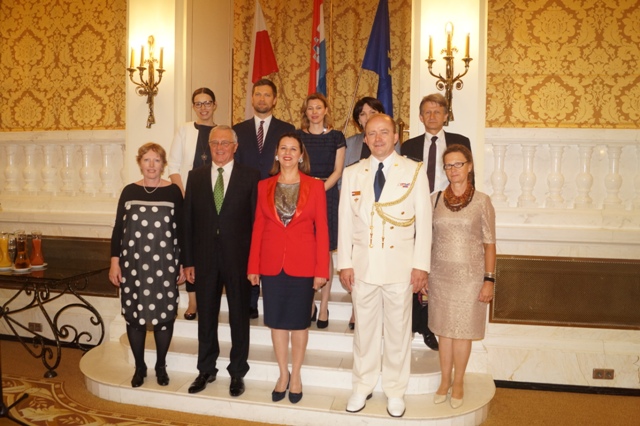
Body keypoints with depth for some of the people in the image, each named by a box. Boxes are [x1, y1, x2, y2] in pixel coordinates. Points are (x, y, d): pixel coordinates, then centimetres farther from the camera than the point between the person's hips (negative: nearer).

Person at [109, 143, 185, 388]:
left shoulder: (173, 191, 0)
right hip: (133, 264, 2)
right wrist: (115, 262, 0)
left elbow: (181, 230, 2)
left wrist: (183, 264, 1)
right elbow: (118, 229, 6)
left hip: (164, 265, -1)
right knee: (134, 314, 8)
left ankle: (161, 366, 24)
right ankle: (139, 367, 25)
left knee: (164, 314, 5)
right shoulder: (129, 191, 4)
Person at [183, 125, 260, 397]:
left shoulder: (250, 177, -2)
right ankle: (206, 370, 31)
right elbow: (188, 220, 6)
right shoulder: (196, 177, 6)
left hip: (239, 259, -2)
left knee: (239, 317, 9)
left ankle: (237, 372, 25)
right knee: (206, 316, 13)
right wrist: (188, 261, 2)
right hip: (205, 259, 3)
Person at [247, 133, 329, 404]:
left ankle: (296, 375, 27)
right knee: (276, 321, 11)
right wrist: (253, 266, 1)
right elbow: (258, 227, 5)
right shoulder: (264, 186, 5)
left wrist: (322, 270, -8)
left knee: (299, 322, 10)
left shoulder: (315, 186, -2)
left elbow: (322, 230, -4)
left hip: (302, 265, -2)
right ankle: (283, 374, 28)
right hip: (272, 264, 2)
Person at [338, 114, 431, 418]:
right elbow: (345, 220, 5)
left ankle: (395, 391, 26)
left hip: (400, 265, -1)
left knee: (398, 330, 9)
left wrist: (421, 265, -6)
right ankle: (363, 386, 29)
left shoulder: (414, 171, 0)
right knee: (364, 329, 12)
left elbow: (423, 220, -2)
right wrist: (344, 263, 0)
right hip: (362, 264, 2)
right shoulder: (352, 173, 6)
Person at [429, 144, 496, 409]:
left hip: (470, 276, -2)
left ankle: (458, 383, 26)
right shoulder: (435, 199, 1)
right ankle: (445, 380, 27)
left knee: (463, 331, 8)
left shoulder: (482, 201, -5)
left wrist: (489, 280, -6)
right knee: (443, 329, 11)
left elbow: (489, 244, -3)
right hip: (440, 275, 2)